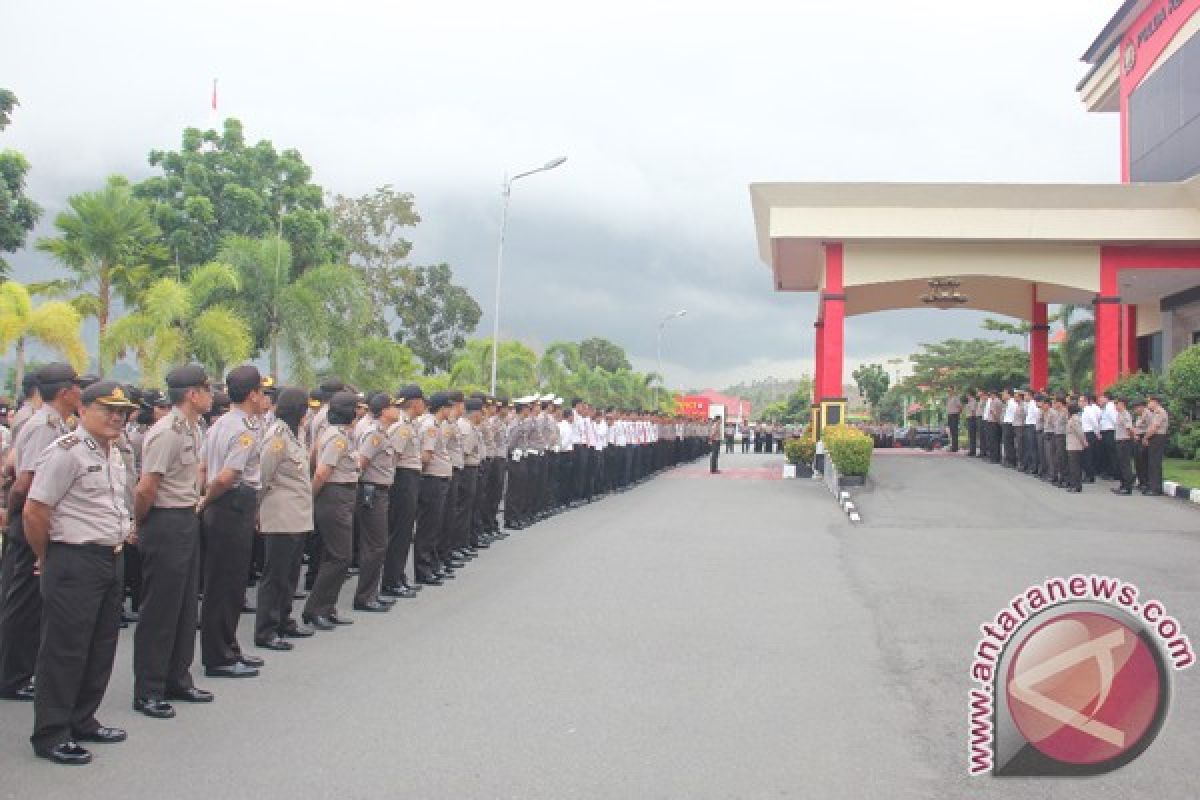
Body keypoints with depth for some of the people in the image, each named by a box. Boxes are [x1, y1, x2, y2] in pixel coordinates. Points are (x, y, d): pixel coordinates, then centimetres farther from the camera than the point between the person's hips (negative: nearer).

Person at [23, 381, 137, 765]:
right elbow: (34, 511, -16)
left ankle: (81, 720, 28)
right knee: (65, 649, -1)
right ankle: (50, 733, 10)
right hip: (74, 563, -9)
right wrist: (47, 558, -5)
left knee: (101, 647, 15)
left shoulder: (114, 455, 14)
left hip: (111, 559, 9)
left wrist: (122, 539, 16)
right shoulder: (66, 451, -14)